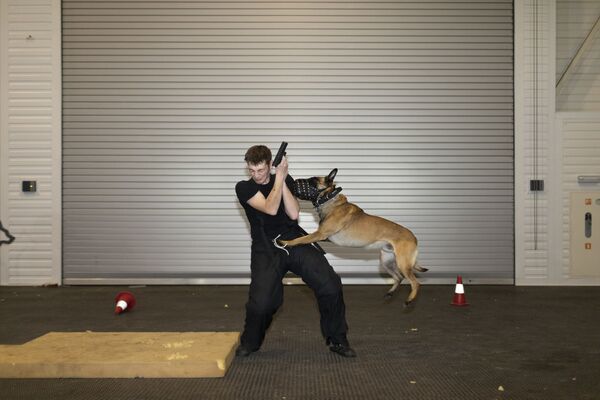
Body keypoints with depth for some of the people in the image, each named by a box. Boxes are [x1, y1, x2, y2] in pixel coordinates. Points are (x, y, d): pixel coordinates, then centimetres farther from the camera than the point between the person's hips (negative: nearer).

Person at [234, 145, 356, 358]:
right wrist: (278, 177, -15)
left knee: (331, 285, -13)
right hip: (267, 250, -2)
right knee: (261, 302, -19)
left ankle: (337, 340, 8)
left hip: (296, 242, 3)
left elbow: (294, 214, -7)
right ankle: (250, 342, 14)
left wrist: (282, 178, -11)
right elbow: (270, 208, -19)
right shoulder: (244, 188, -3)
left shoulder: (286, 180, 7)